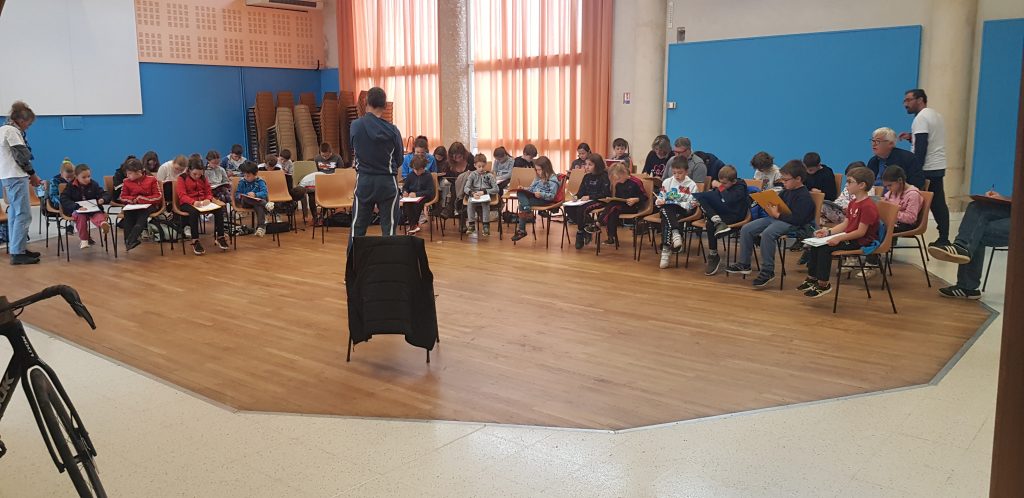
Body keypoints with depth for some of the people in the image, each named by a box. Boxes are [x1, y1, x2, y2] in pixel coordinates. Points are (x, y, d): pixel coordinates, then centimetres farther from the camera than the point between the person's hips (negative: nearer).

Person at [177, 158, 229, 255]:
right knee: (194, 212, -40)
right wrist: (193, 202, -31)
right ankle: (195, 241, -37)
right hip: (187, 203, -4)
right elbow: (182, 195, -11)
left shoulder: (203, 178, 14)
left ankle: (220, 237, -14)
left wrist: (208, 199, -13)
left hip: (203, 203, 5)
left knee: (219, 209, -22)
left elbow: (209, 192, 12)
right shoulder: (182, 178, -1)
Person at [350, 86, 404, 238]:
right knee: (389, 228, 4)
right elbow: (399, 161, 0)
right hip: (387, 183, -2)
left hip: (363, 182, 2)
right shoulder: (392, 130, -10)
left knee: (357, 228, 10)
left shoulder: (355, 126, -5)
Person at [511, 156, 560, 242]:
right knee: (520, 193, -20)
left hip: (544, 200, -8)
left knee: (522, 204, -23)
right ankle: (528, 213, -31)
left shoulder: (553, 179, -8)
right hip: (532, 196, 8)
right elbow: (532, 188, 25)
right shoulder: (538, 177, 17)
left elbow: (552, 196, -14)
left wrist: (541, 195, -29)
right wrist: (525, 189, 4)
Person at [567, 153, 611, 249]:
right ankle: (587, 227, -11)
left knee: (581, 209, -35)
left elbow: (605, 194, -13)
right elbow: (581, 191, 18)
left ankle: (580, 233, -15)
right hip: (586, 200, 8)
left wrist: (589, 197, -19)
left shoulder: (603, 177, -6)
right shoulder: (587, 177, 16)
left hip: (599, 202, -7)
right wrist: (576, 196, -5)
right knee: (568, 208, -17)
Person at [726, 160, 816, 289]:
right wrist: (769, 208, 3)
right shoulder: (787, 191, 14)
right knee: (746, 229, -3)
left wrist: (777, 214, -20)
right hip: (775, 218, 9)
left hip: (792, 224, -9)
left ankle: (768, 271, -24)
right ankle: (743, 264, 6)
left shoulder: (804, 196, -13)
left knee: (767, 233, -37)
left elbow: (797, 219, -21)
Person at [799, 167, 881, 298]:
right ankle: (812, 278, 6)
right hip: (848, 237, 10)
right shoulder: (853, 203, 14)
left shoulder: (868, 206, -19)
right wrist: (828, 231, 0)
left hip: (861, 242, -10)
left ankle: (823, 284, -15)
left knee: (826, 247, -24)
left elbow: (861, 232, -23)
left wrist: (840, 238, -27)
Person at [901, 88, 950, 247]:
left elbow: (921, 148, -19)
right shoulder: (936, 115, 17)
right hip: (938, 167, 9)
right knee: (938, 203, 8)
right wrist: (912, 137, 15)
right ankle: (944, 239, 8)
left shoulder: (921, 118, -13)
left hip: (925, 169, -9)